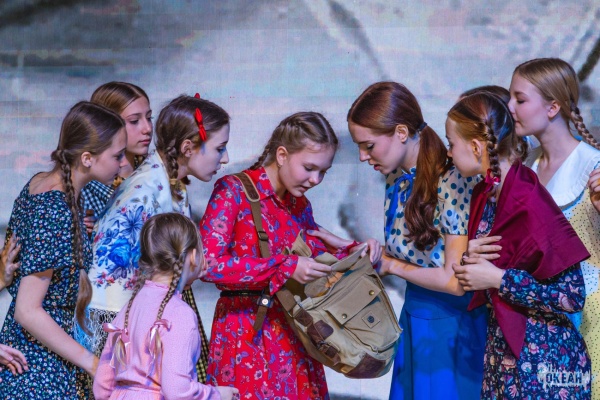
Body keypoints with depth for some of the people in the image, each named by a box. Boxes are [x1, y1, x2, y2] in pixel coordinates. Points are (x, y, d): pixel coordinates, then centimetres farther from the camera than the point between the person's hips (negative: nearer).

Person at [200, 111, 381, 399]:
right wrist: (286, 268, -22)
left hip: (292, 331, 6)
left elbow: (318, 253, 21)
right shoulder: (233, 191, -10)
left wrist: (354, 251, 0)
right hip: (245, 334, -6)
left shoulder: (299, 204, 11)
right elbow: (209, 264, -20)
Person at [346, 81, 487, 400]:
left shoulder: (453, 182, -21)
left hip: (454, 326, -7)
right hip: (413, 322, 7)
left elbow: (455, 280, -21)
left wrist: (392, 266, -11)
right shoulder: (396, 181, 1)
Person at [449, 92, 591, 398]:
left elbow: (572, 297, -22)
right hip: (501, 347, 8)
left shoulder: (530, 205, -22)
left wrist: (497, 279, -21)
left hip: (541, 358, -8)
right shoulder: (485, 195, 3)